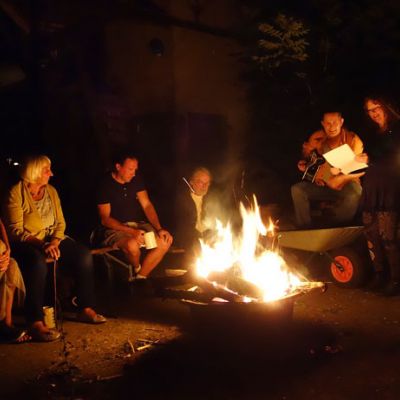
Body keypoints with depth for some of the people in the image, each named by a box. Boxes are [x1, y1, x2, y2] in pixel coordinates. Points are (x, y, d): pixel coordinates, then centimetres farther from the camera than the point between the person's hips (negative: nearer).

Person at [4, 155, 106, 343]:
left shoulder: (51, 191, 11)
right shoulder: (16, 193, -8)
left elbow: (60, 222, 9)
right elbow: (16, 230, -14)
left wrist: (54, 242, -12)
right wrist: (42, 245, -27)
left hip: (52, 240, 6)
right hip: (27, 242, -6)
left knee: (83, 254, -17)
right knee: (37, 262, -39)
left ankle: (85, 309, -8)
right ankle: (36, 323, -40)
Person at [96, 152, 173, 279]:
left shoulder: (136, 179, 3)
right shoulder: (105, 185, -12)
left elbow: (147, 205, 2)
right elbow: (105, 219, -14)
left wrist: (159, 229, -13)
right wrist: (132, 231, -25)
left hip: (138, 225, 6)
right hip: (115, 228, -6)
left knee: (165, 241, -17)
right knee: (132, 245, -36)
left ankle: (140, 277, -7)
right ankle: (137, 270, -2)